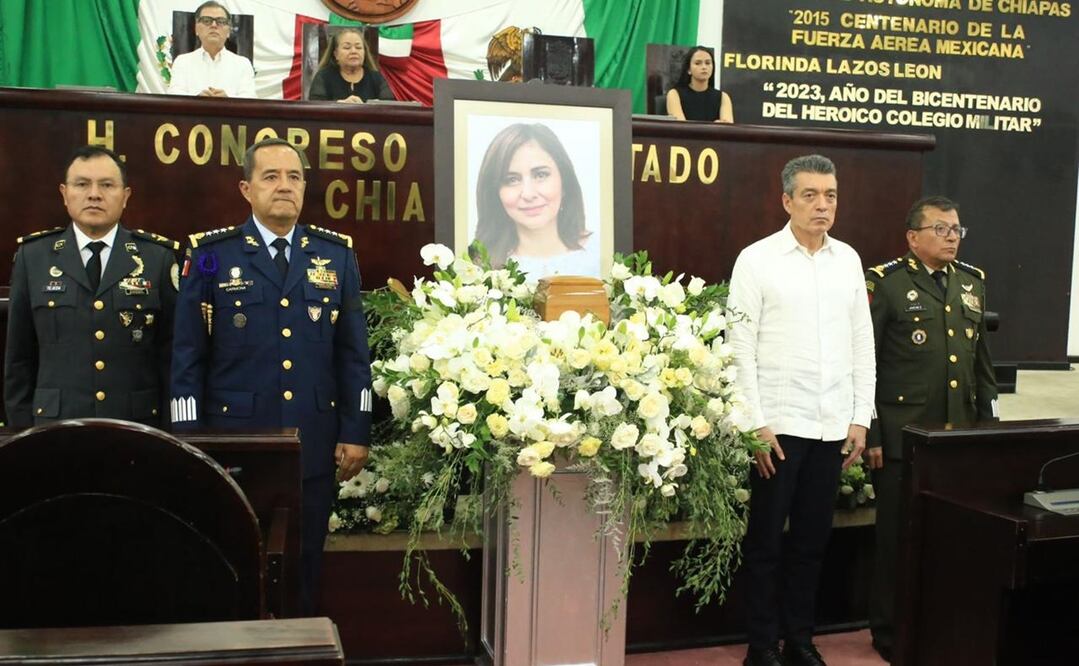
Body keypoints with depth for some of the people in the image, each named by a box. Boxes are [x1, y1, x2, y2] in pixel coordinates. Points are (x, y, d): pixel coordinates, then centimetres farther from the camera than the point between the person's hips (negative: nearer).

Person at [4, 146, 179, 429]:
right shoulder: (32, 256, 4)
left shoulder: (159, 257, 0)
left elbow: (172, 352, 1)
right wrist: (23, 432, 3)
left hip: (139, 426, -1)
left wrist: (171, 428, -1)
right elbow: (19, 355, 7)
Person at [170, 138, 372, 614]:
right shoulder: (211, 254, -1)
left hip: (315, 446, 2)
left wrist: (356, 433, 3)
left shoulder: (337, 254, 7)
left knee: (303, 571, 12)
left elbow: (354, 353, 7)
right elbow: (187, 356, -1)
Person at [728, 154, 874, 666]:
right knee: (765, 541, 6)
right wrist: (757, 424, -11)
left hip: (833, 426, 4)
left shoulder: (848, 259, 8)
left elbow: (862, 343, 11)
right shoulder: (757, 259, -5)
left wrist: (860, 418, 6)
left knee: (812, 540, 12)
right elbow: (741, 348, -7)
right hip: (778, 425, -4)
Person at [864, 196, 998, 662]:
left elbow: (981, 361, 19)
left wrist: (988, 423, 14)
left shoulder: (972, 282, 14)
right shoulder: (885, 283, -5)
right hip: (903, 441, -5)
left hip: (960, 439, 5)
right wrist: (869, 435, -9)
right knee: (899, 539, 6)